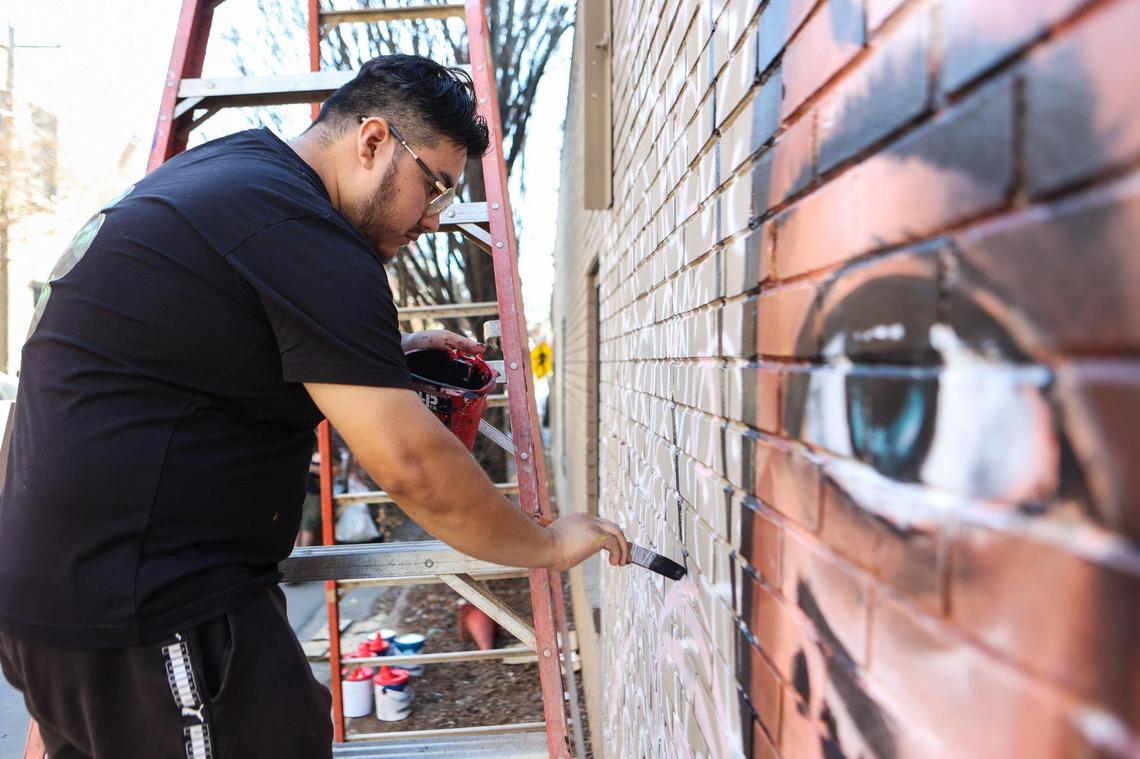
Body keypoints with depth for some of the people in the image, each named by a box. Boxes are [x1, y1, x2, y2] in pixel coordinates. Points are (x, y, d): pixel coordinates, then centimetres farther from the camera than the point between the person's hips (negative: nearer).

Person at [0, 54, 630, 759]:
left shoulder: (227, 161, 10)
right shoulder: (299, 231, -21)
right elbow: (412, 466, -24)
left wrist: (390, 352, 15)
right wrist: (549, 545, -9)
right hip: (151, 617, -11)